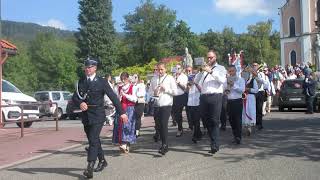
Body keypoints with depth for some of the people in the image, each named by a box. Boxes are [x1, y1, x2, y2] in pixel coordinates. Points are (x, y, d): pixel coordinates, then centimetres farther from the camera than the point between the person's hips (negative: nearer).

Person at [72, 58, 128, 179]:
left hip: (97, 116, -5)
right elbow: (74, 97, 6)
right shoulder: (81, 82, 9)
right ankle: (102, 161, 33)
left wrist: (121, 112, -7)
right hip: (85, 116, 5)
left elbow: (113, 97, -4)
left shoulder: (101, 82, -4)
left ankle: (90, 168, -15)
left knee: (93, 140, -13)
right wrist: (80, 103, -18)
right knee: (93, 140, 16)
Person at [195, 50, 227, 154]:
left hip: (215, 97, -5)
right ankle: (213, 141, 18)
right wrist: (201, 71, 8)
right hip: (204, 97, 5)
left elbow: (222, 80, -10)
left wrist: (211, 71, -14)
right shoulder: (205, 69, 23)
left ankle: (214, 146, -8)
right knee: (206, 121, 7)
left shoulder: (220, 68, 10)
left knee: (214, 122, -9)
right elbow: (196, 81, 21)